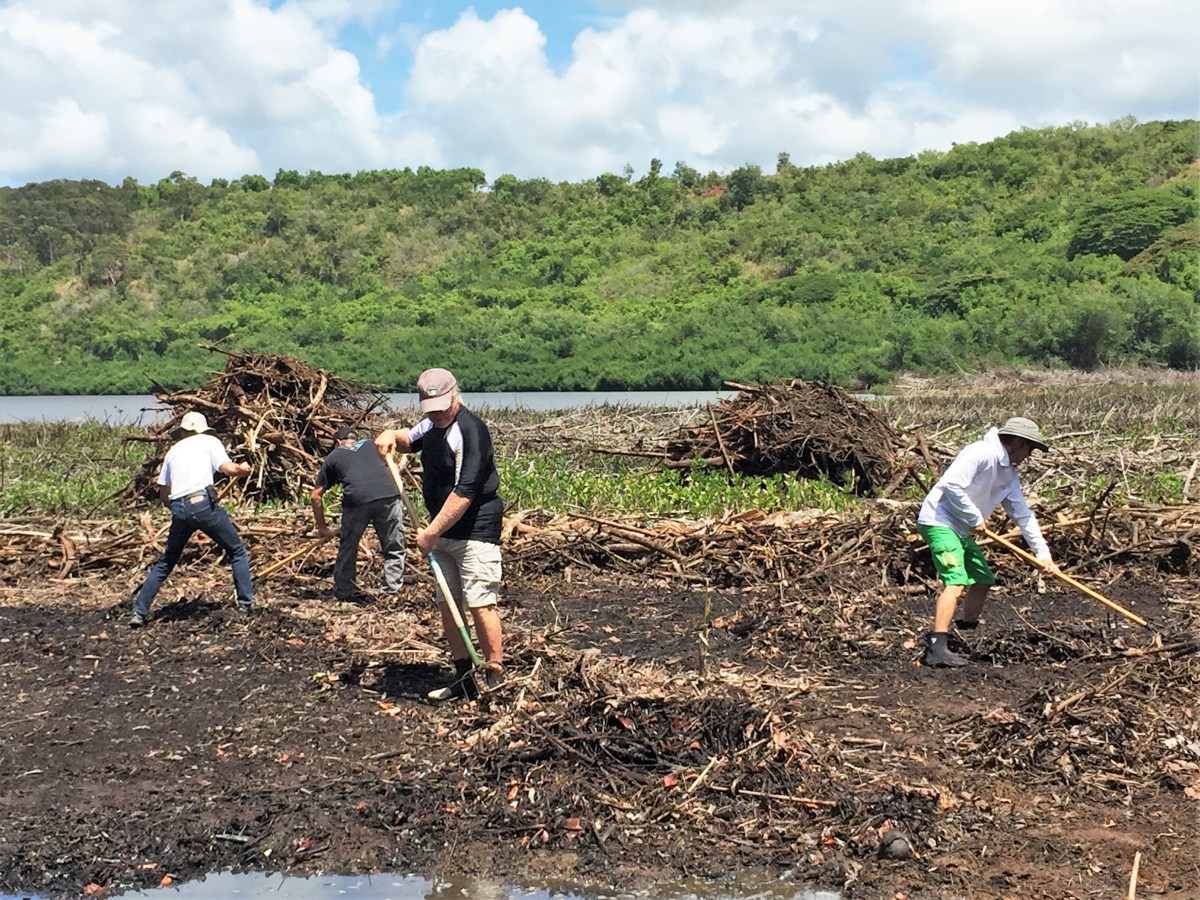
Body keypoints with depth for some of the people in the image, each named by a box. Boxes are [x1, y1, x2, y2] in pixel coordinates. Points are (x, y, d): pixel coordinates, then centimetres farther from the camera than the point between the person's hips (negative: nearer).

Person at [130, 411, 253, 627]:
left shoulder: (173, 451, 24)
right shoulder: (209, 441, 12)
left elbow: (163, 495, 22)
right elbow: (229, 469, -3)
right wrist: (243, 469, 17)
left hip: (179, 510, 4)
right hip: (204, 503, -4)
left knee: (166, 563, 18)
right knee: (237, 552, 13)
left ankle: (139, 612, 15)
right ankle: (246, 602, 7)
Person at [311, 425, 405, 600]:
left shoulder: (333, 457, 27)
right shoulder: (372, 445, 31)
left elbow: (316, 496, 27)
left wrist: (322, 527, 35)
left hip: (357, 499, -1)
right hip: (389, 494, 1)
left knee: (348, 546, 18)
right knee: (394, 547, 14)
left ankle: (343, 591, 26)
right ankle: (393, 590, 14)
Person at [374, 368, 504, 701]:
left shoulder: (470, 431, -20)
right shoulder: (433, 424, 10)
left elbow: (464, 493, -26)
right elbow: (411, 440, 33)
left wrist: (431, 533, -23)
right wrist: (393, 435, 8)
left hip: (475, 530, -9)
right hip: (442, 533, 9)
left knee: (480, 604, -12)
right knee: (448, 603, 11)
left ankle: (496, 678, -6)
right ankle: (463, 678, 20)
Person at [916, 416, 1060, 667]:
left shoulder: (1009, 474, 13)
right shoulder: (981, 453, -17)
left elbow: (1023, 514, 17)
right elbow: (951, 485, -27)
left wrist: (1043, 553, 12)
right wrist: (975, 519, -17)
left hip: (963, 530, 10)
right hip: (940, 522, -10)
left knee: (983, 580, 19)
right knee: (956, 581, -22)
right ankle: (937, 648, -30)